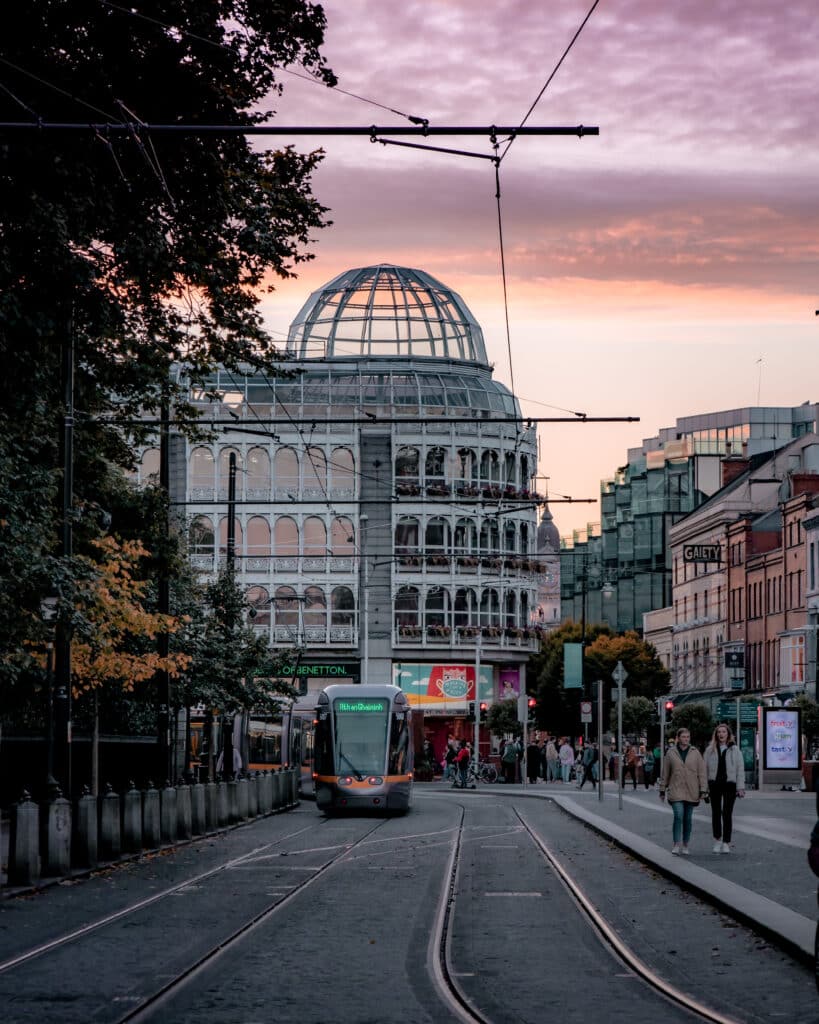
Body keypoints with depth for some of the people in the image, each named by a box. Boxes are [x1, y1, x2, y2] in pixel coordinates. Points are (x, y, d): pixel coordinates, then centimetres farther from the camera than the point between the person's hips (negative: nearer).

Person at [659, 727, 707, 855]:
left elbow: (701, 772, 4)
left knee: (688, 819, 6)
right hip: (676, 790, -2)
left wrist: (703, 790, -3)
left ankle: (685, 845, 17)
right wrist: (662, 790, 9)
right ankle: (676, 845, -10)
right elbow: (665, 773, 9)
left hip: (691, 791, 2)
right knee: (678, 816, -15)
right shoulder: (671, 753, 3)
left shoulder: (695, 753, 5)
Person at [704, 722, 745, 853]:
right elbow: (705, 769, 5)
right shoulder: (710, 750, 6)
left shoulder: (734, 750, 3)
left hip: (729, 785, -2)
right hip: (714, 784, 2)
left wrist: (740, 787, -6)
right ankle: (717, 840, 22)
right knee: (716, 813, 8)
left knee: (727, 814, -3)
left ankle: (726, 843, 3)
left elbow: (740, 769, 1)